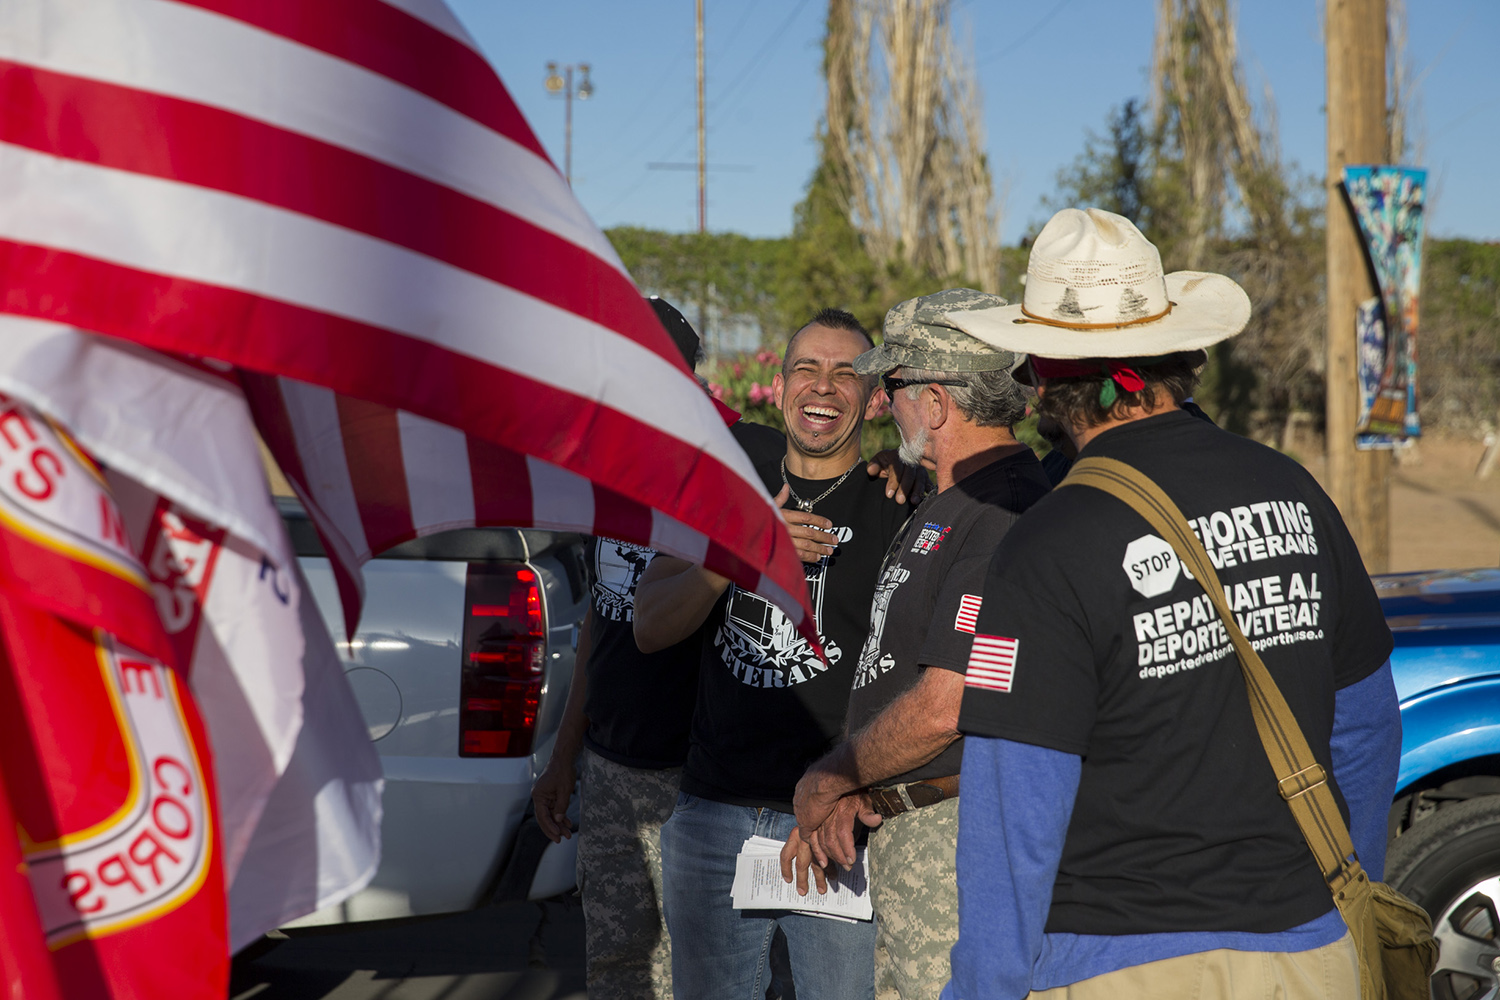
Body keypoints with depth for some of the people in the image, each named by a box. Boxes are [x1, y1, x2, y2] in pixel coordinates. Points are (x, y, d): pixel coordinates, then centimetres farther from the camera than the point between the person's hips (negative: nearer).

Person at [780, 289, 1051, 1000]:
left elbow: (942, 709, -24)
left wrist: (827, 781, -9)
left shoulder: (1001, 518, -20)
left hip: (960, 835, -10)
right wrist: (849, 788, 6)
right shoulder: (945, 506, 16)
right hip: (905, 828, 10)